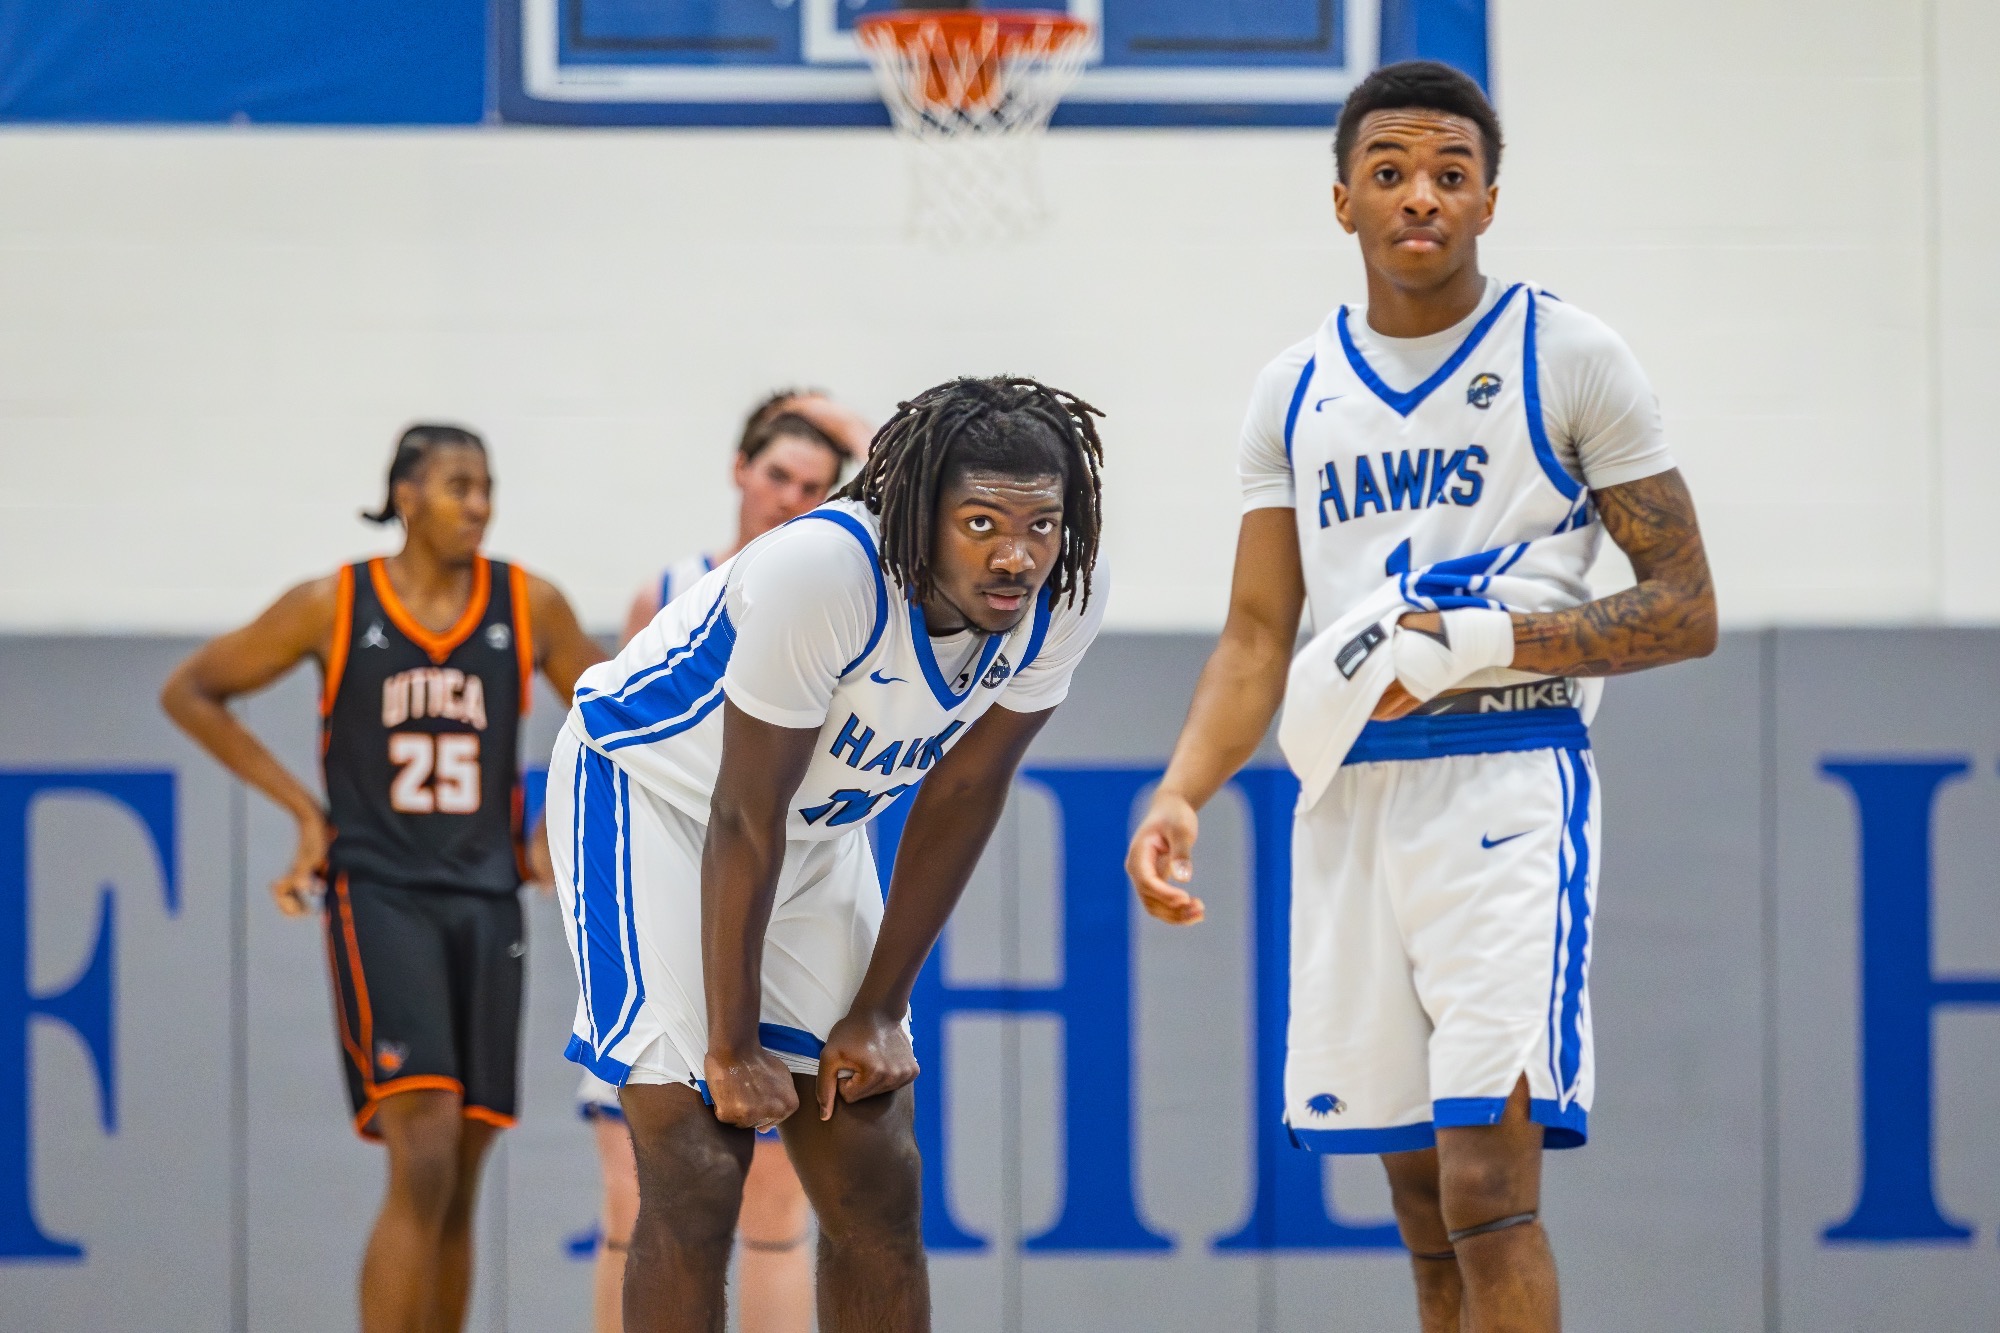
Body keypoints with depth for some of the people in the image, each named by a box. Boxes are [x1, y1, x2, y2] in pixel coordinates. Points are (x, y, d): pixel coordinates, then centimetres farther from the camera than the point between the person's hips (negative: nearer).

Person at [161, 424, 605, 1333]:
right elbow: (189, 692, 7)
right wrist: (303, 808, 2)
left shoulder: (529, 607, 4)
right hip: (377, 896, -4)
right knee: (423, 1163, -18)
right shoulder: (333, 607, -2)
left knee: (458, 1187, 6)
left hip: (485, 904, 4)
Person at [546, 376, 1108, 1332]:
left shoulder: (1062, 606, -18)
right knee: (696, 1173, -15)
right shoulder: (818, 572, -36)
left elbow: (958, 801, -4)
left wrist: (878, 1014, -2)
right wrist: (732, 1052, -22)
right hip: (647, 797, -6)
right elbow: (745, 822, -28)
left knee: (875, 1180, 4)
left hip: (822, 824, 6)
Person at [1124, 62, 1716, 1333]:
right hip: (1348, 798, 5)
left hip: (1507, 781, -5)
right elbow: (1260, 635, 13)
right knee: (1426, 1207, 7)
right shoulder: (1296, 391, 13)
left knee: (1489, 1188, -16)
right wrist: (1180, 793, -5)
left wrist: (1476, 642, -14)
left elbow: (1685, 610, -2)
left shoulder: (1570, 359, -1)